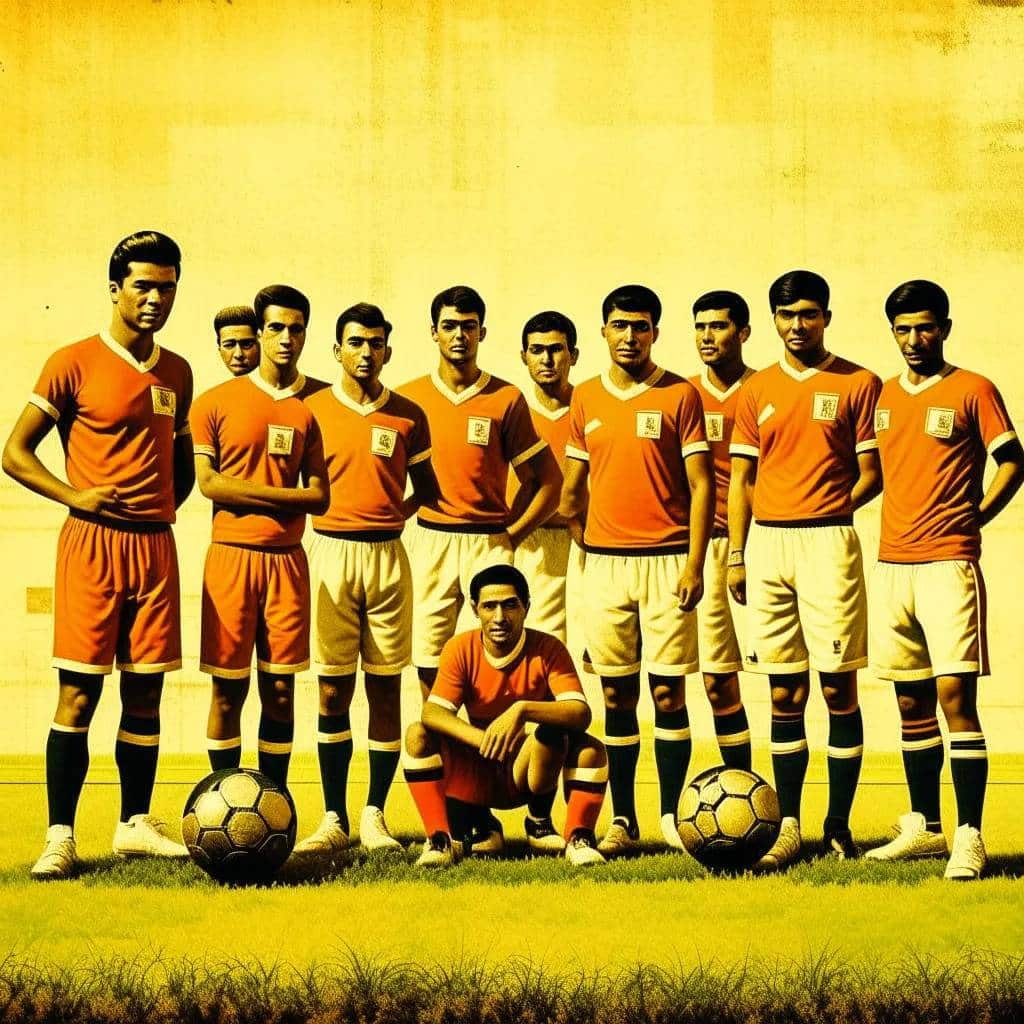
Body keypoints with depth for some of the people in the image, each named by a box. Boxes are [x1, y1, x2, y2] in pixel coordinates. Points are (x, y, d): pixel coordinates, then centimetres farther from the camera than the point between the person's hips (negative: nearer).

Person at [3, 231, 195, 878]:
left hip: (156, 546, 5)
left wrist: (165, 505, 7)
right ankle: (60, 836, -2)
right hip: (93, 543, -5)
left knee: (145, 694, 8)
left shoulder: (177, 374, 12)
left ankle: (136, 825, 17)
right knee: (78, 695, -5)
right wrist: (75, 496, -14)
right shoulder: (74, 364, -4)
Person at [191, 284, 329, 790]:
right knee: (228, 688, -1)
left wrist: (249, 494, -9)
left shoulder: (309, 407, 10)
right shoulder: (216, 402, 2)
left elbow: (319, 496, 3)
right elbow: (208, 482, -8)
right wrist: (282, 494, -9)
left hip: (287, 559, 3)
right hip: (232, 554, -3)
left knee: (280, 688, 4)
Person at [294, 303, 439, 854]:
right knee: (333, 690, -2)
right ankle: (334, 818, 4)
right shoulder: (312, 409, 5)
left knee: (386, 687, 1)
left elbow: (426, 489, 18)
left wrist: (394, 514, 4)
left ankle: (375, 815, 9)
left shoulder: (408, 416, 8)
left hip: (388, 555, 1)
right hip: (330, 554, -1)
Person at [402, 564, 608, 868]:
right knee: (418, 735, -24)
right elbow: (432, 713, -24)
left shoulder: (547, 649, -13)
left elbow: (580, 714, -27)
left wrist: (521, 710, -44)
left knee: (590, 749, -30)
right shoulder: (461, 649, -9)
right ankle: (440, 839, -20)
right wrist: (483, 738, -42)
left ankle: (579, 839, -18)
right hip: (476, 773, 2)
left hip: (528, 770, -2)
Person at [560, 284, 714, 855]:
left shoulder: (681, 396, -1)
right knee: (617, 694, 5)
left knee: (668, 692, -3)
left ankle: (672, 816, 4)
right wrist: (592, 548, 11)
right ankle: (623, 820, 10)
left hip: (667, 562, -3)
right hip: (604, 565, 3)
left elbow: (701, 485, -4)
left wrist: (695, 563, -11)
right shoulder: (586, 400, 10)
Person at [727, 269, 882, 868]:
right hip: (766, 547, 3)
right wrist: (737, 555, 7)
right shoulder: (757, 391, 13)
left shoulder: (858, 384, 2)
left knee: (839, 688, -4)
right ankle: (788, 827, 8)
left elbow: (872, 475, 2)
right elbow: (741, 479, 13)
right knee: (785, 694, 5)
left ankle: (839, 825, 3)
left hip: (829, 543, -3)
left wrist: (829, 514, -7)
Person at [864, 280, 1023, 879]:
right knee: (912, 703, 11)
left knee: (955, 695, -12)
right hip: (892, 565, 6)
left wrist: (973, 518, -6)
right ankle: (924, 827, 20)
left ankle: (970, 836, -12)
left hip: (948, 565, -6)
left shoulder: (973, 390, -1)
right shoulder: (884, 396, 14)